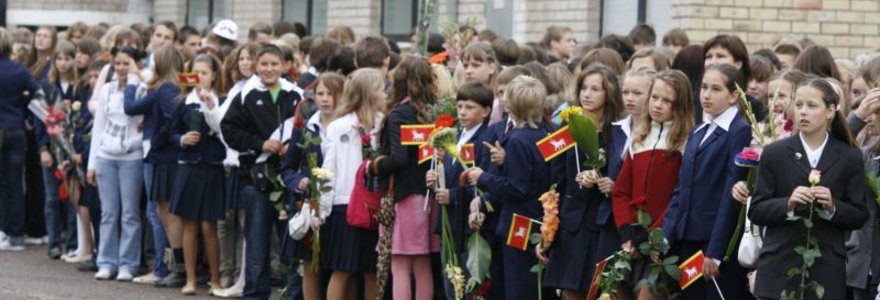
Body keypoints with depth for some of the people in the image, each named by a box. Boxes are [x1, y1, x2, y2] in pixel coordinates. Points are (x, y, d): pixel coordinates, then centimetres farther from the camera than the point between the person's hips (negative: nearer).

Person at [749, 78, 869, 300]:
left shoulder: (850, 158, 5)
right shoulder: (774, 154, 5)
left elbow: (859, 216, 5)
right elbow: (756, 212, 3)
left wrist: (833, 208, -14)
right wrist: (787, 204, -15)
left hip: (826, 270, 0)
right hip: (779, 267, 0)